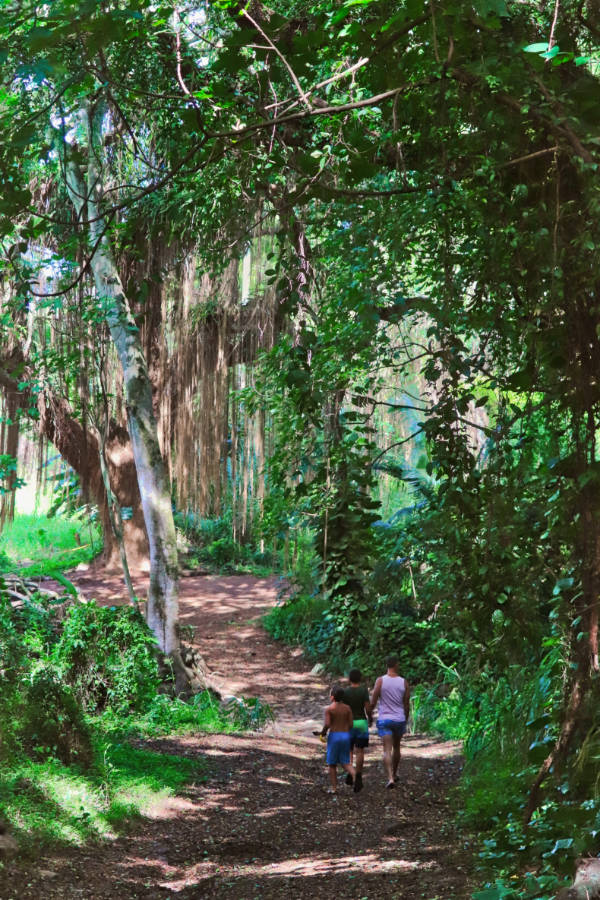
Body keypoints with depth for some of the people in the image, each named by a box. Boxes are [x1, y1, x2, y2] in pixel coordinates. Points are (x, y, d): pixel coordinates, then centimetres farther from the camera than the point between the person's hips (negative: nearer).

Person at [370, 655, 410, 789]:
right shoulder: (404, 682, -3)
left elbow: (373, 702, -7)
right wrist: (406, 720, 16)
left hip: (384, 719, -2)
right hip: (399, 719, 2)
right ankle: (394, 774, 35)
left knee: (387, 750, -5)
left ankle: (390, 778, -18)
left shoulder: (380, 681, -8)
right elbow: (407, 705, 2)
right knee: (396, 748, 21)